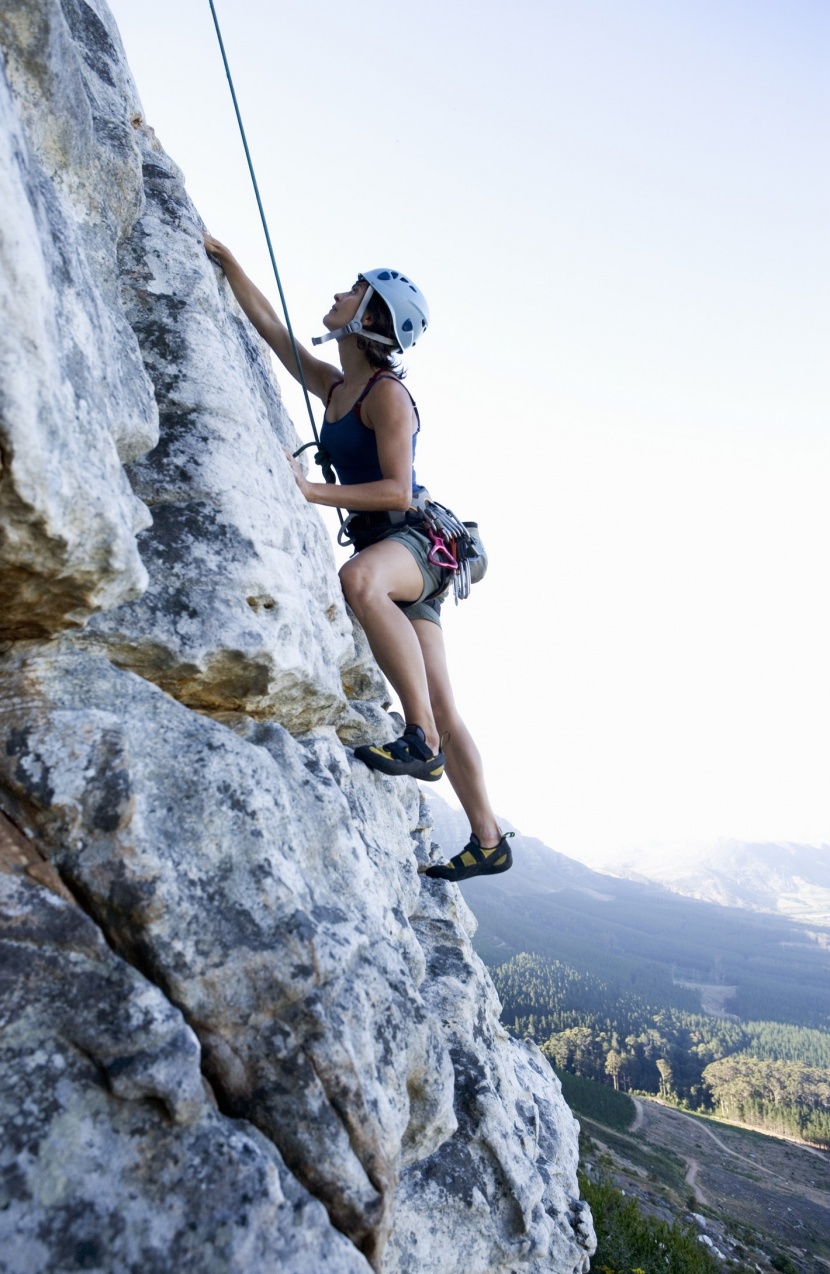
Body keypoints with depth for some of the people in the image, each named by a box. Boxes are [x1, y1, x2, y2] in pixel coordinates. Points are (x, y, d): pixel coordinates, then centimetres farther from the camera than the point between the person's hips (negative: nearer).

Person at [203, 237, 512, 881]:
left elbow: (398, 491, -18)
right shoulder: (335, 386, 16)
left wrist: (311, 492, -22)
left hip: (416, 541, -8)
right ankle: (488, 841, 13)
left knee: (360, 580, -43)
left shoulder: (388, 394, -9)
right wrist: (225, 260, 22)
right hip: (386, 551, 8)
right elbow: (269, 324, 23)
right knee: (443, 709, 6)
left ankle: (421, 739, -38)